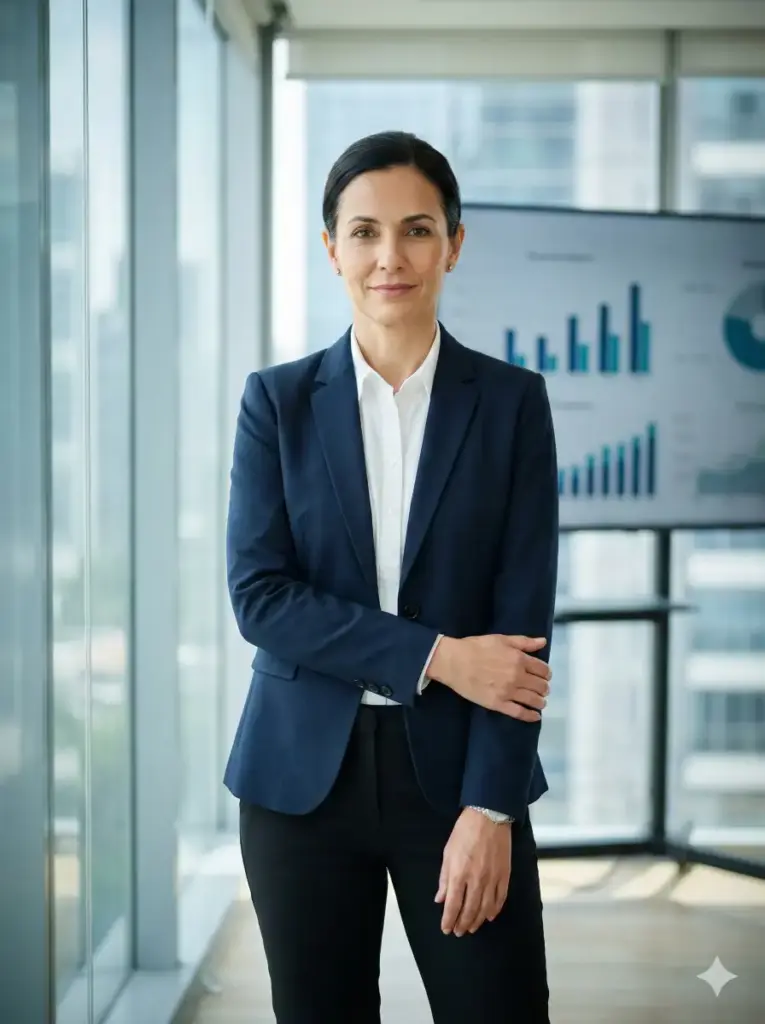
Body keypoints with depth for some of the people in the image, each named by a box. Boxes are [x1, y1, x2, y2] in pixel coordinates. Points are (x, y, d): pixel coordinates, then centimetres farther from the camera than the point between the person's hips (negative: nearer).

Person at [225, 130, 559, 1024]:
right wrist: (436, 655, -15)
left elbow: (523, 614, -4)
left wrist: (490, 809, -11)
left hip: (456, 767, -1)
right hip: (304, 773, 1)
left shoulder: (511, 401, 0)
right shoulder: (277, 400, 2)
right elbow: (258, 594, -7)